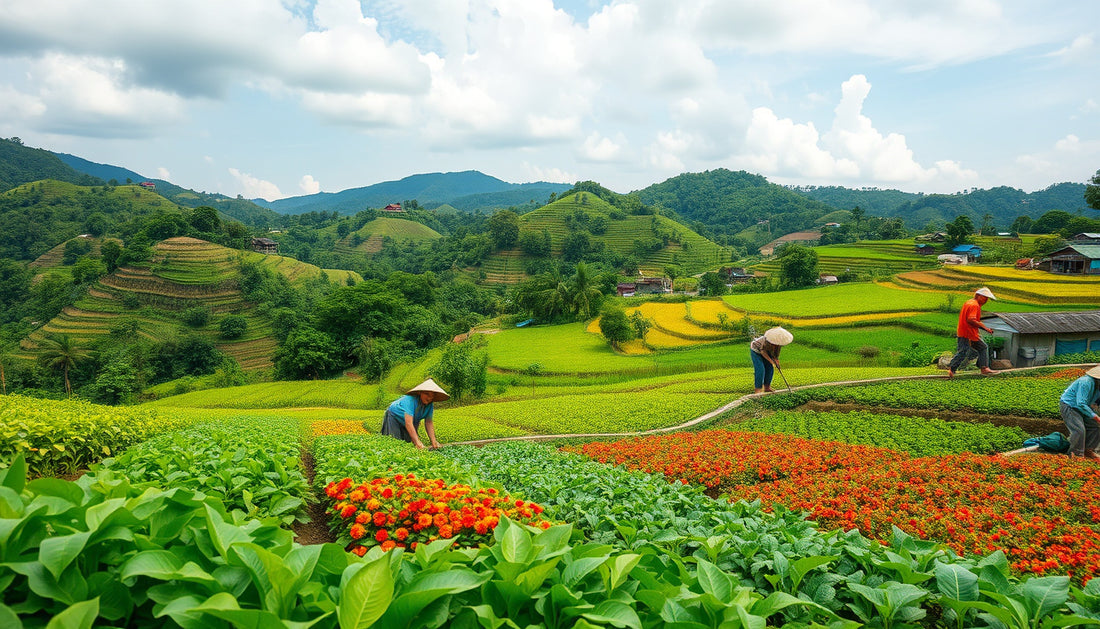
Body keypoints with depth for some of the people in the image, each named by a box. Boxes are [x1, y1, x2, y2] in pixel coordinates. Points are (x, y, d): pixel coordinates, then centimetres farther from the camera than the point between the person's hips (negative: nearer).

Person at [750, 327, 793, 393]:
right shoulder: (766, 340, -40)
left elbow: (775, 350, -5)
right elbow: (762, 351, -27)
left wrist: (776, 359, -20)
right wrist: (771, 361, -28)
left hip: (766, 351, 7)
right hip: (756, 350, -7)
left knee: (770, 368, 3)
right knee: (760, 369, -14)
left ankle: (767, 387, 15)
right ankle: (758, 389, -9)